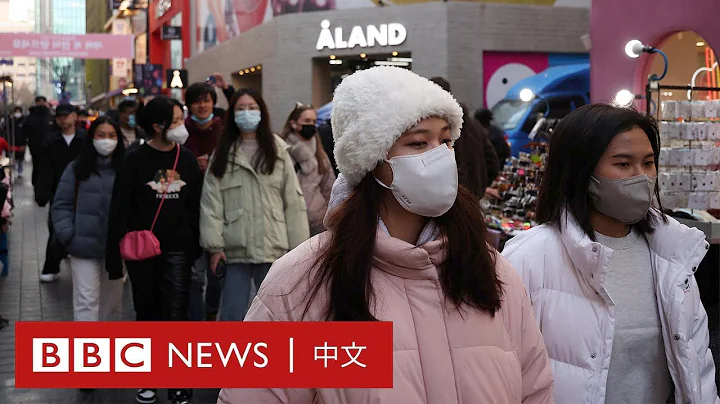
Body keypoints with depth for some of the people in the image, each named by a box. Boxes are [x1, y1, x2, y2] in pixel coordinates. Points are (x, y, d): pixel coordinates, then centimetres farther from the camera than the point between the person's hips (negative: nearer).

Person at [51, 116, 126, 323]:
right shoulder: (76, 169, 0)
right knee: (86, 300, -4)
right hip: (84, 246, -2)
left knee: (112, 300, 16)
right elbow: (61, 205, 0)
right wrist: (68, 236, -9)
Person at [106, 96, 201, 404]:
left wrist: (196, 247, 4)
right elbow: (120, 209, -6)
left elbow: (195, 206, 7)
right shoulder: (135, 161, -6)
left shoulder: (187, 160, 3)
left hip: (177, 251, 1)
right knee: (148, 314, 11)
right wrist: (116, 255, -10)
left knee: (175, 316, -2)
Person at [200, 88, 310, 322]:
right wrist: (214, 245, -7)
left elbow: (293, 201, 2)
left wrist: (298, 247, -2)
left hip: (273, 248, 0)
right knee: (231, 316, 3)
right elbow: (211, 202, 0)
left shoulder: (278, 151, 5)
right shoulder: (223, 155, 6)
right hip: (236, 249, 0)